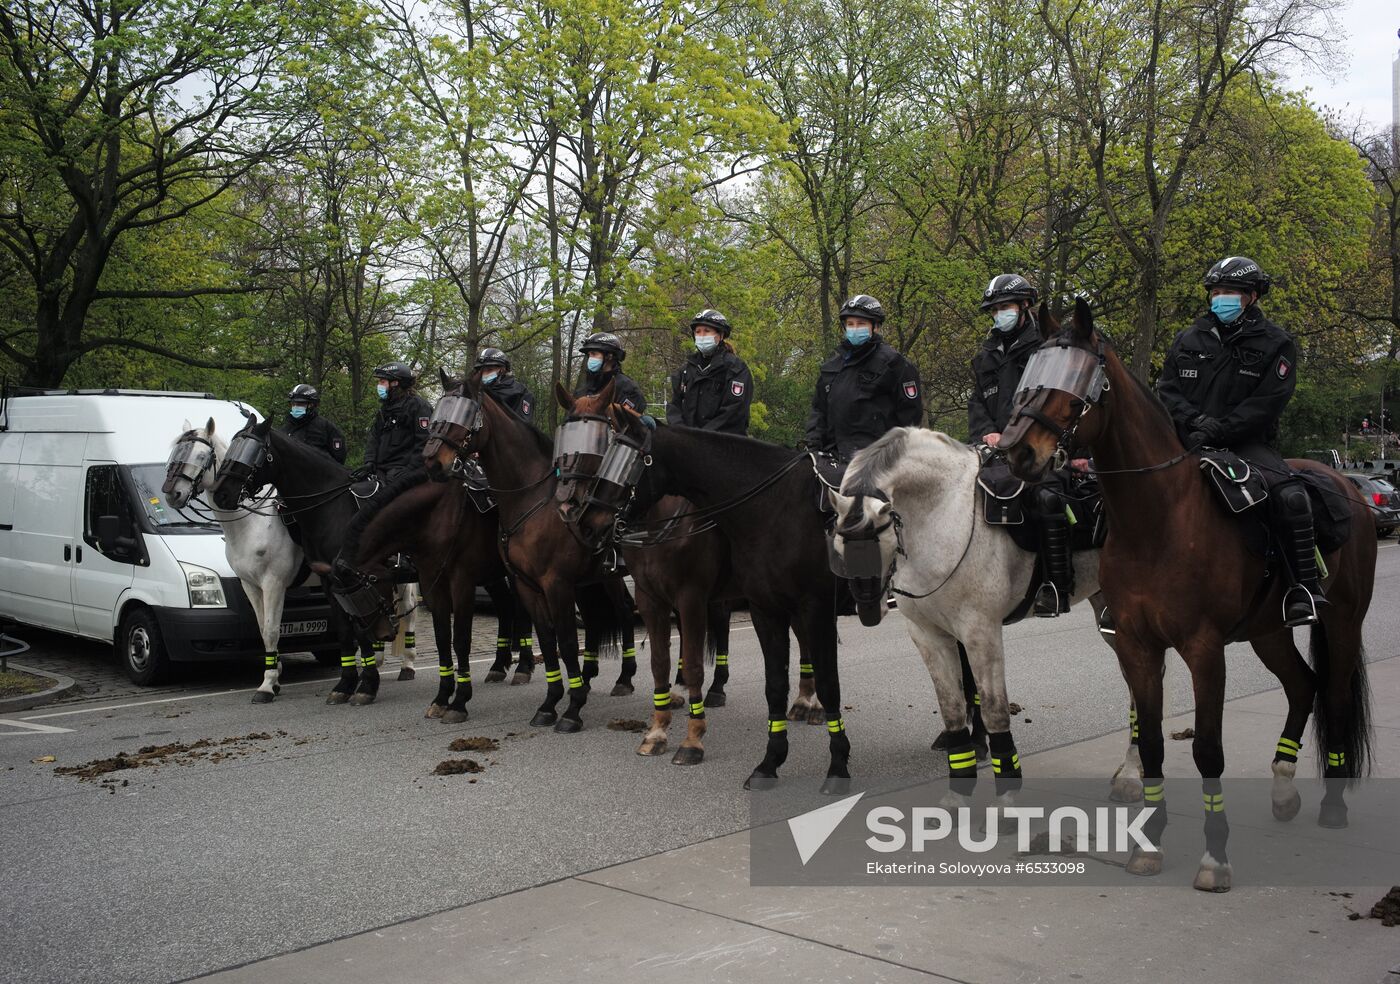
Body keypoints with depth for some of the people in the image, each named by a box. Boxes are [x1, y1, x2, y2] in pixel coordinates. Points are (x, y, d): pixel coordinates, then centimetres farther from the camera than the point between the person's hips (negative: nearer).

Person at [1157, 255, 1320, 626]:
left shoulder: (1275, 343, 4)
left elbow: (1268, 402, -7)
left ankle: (1305, 587, -18)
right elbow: (1167, 389, 9)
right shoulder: (1189, 340, 14)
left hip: (1246, 442, -3)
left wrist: (1217, 430, -19)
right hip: (1188, 440, 3)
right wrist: (1194, 419, -12)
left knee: (1290, 495, -29)